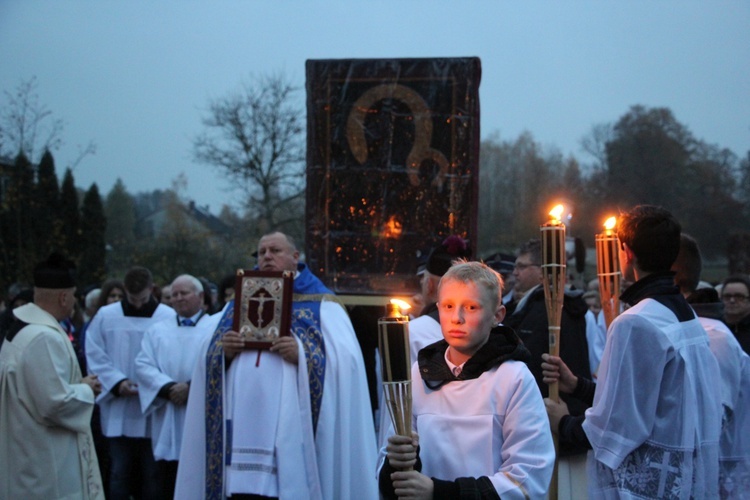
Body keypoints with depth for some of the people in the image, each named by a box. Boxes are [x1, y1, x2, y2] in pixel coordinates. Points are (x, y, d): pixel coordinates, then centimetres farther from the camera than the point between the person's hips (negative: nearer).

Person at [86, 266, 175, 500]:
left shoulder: (168, 317, -2)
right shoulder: (106, 316, 3)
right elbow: (95, 357, 2)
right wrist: (117, 382, -10)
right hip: (118, 414, 1)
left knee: (151, 474, 5)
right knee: (119, 473, 4)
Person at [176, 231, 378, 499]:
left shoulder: (321, 305, 8)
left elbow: (344, 360, -4)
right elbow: (209, 360, 18)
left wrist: (302, 355, -19)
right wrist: (224, 353, -4)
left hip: (293, 432, -4)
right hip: (245, 429, 4)